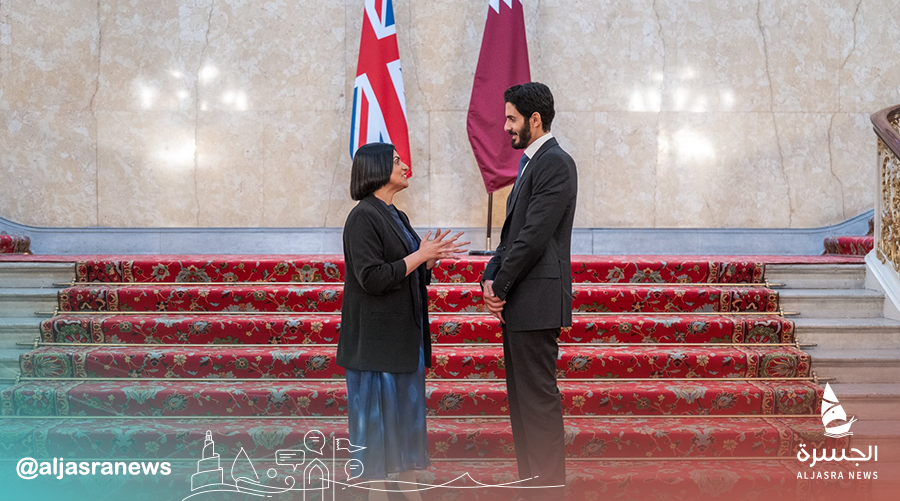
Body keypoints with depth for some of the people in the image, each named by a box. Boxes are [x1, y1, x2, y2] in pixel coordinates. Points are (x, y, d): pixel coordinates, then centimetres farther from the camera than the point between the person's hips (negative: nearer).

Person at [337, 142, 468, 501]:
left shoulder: (396, 217, 14)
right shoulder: (363, 217, -14)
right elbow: (373, 277, -21)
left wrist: (432, 257, 2)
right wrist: (420, 256, -16)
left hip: (404, 334, 9)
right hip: (377, 336, -9)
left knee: (407, 410, 12)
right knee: (378, 412, -2)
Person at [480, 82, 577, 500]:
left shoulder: (555, 163, -12)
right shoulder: (531, 164, 20)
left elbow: (535, 236, -18)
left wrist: (500, 286, -11)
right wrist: (491, 278, 4)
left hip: (537, 301, -10)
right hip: (519, 305, 10)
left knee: (538, 399, -7)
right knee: (522, 399, 14)